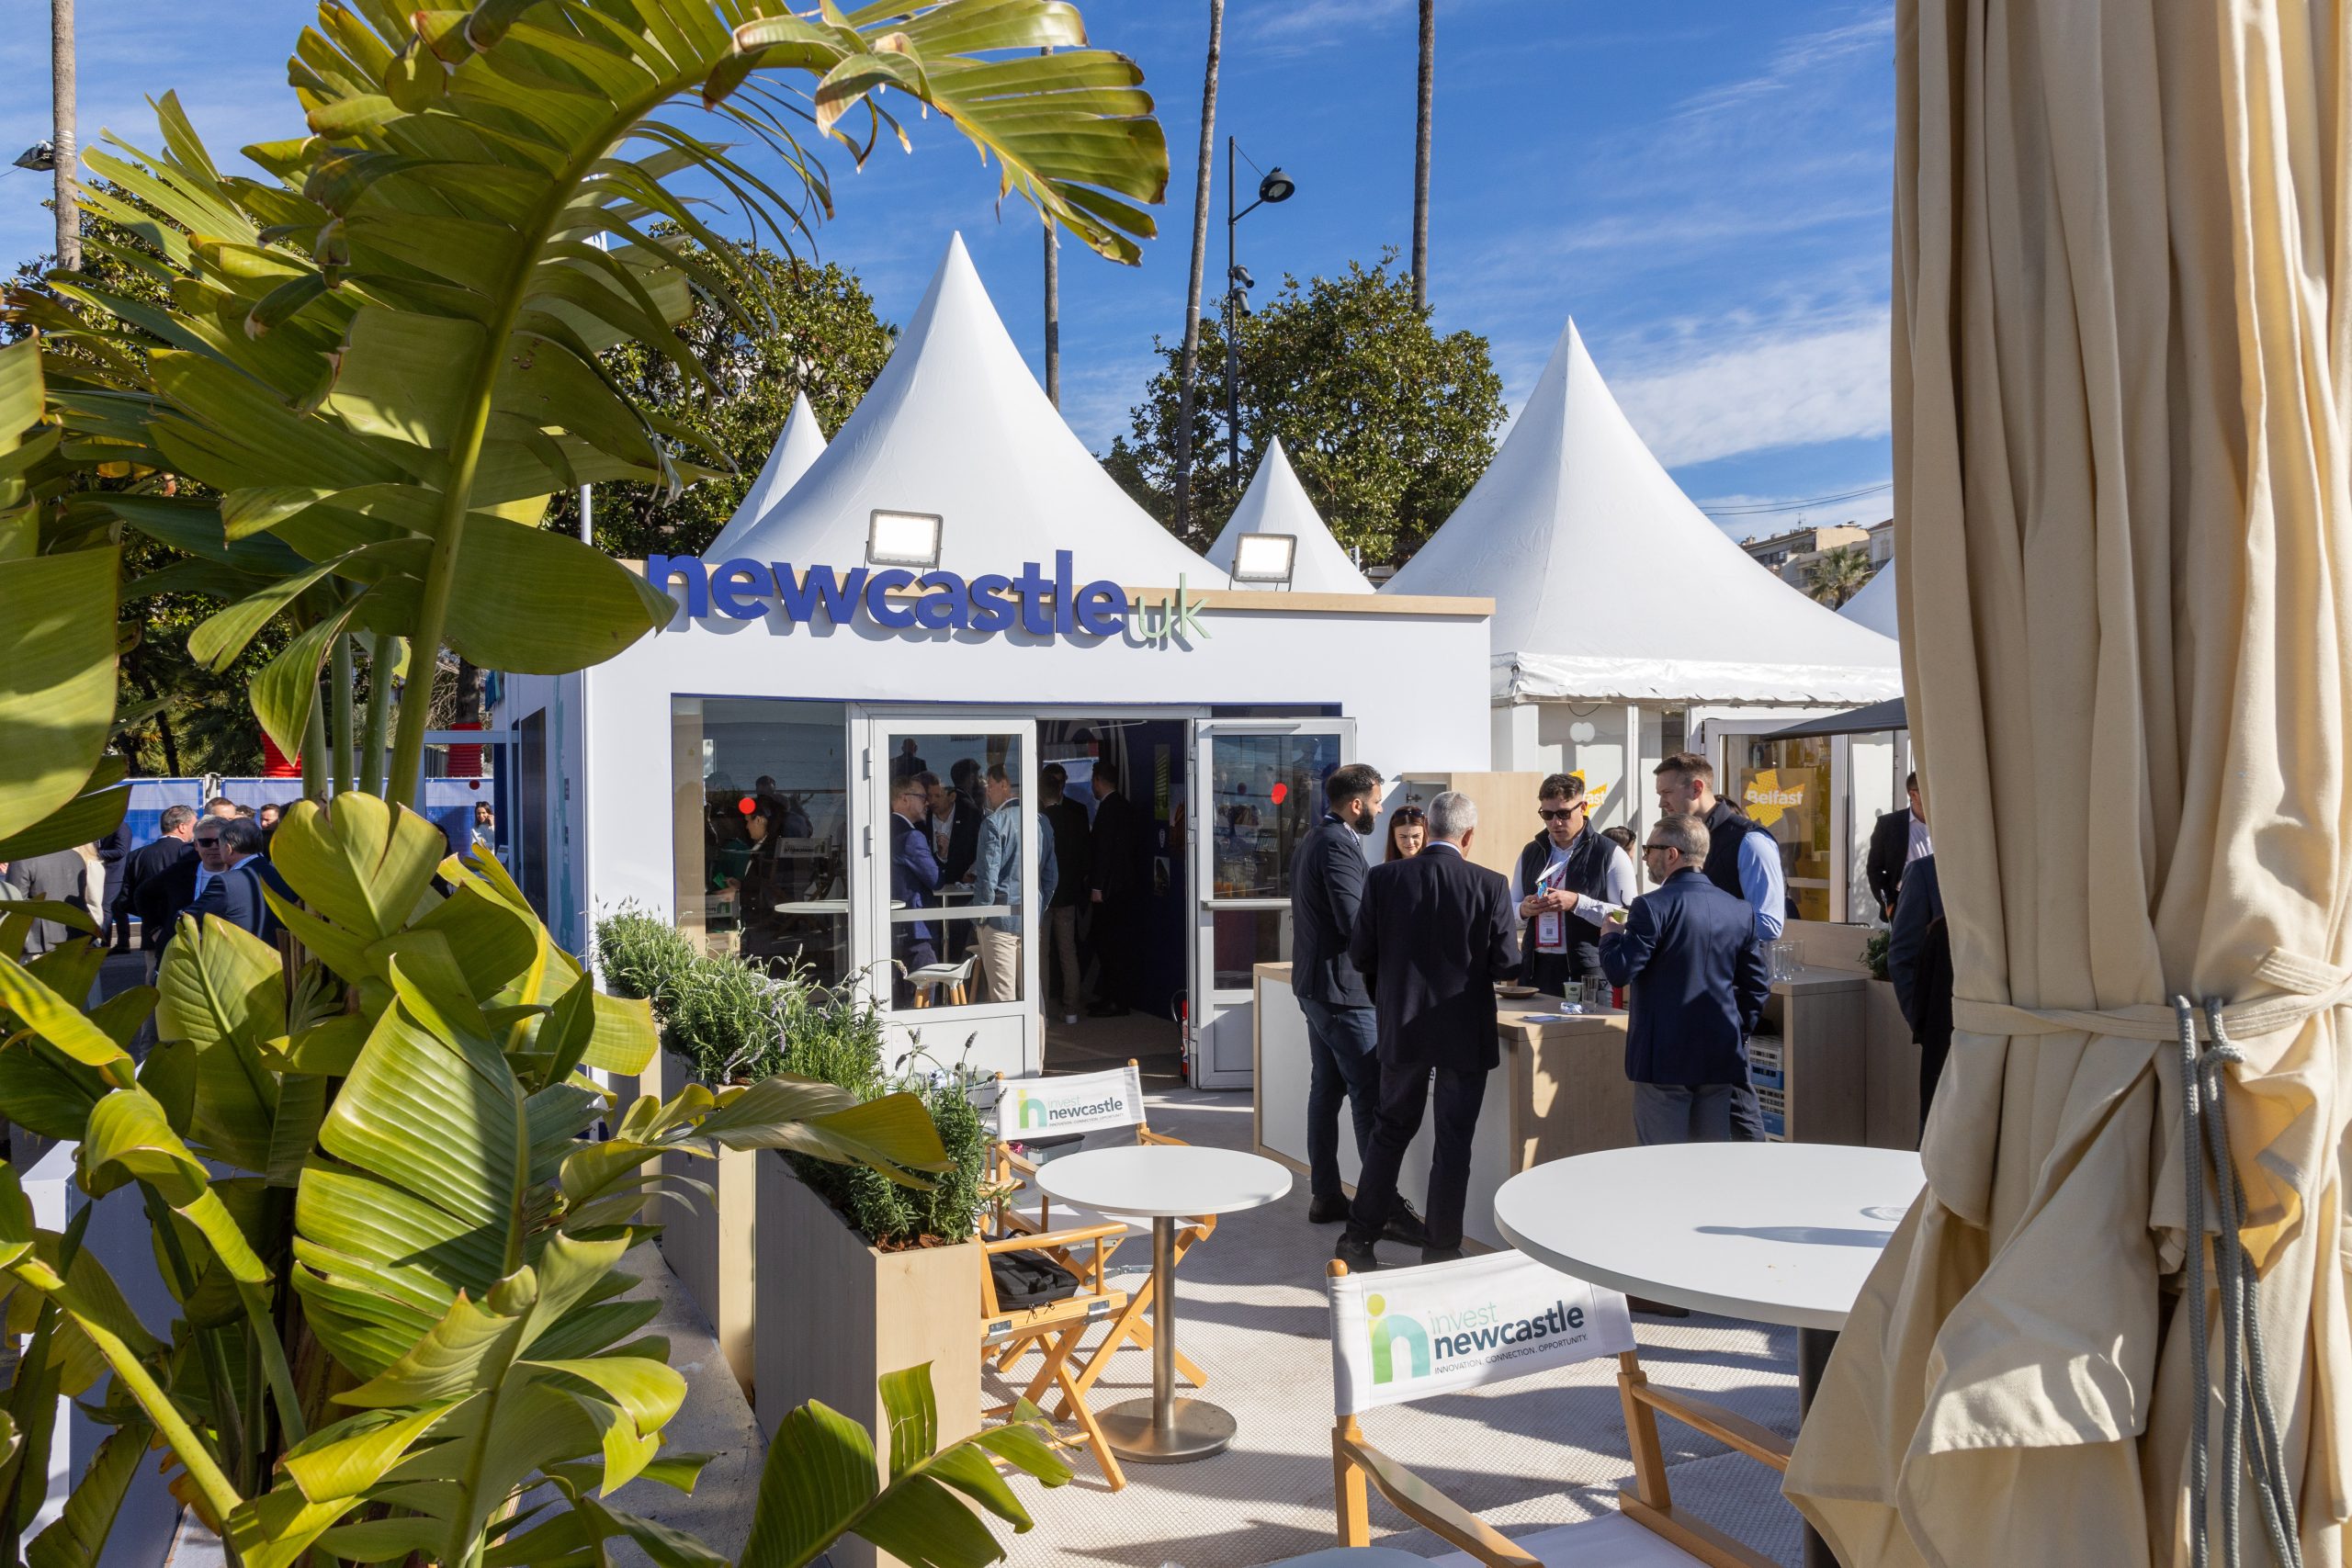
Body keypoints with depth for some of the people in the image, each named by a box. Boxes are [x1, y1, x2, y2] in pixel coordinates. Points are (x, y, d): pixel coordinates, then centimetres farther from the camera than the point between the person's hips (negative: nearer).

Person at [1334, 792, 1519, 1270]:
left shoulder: (1384, 878, -6)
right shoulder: (1490, 885, -12)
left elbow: (1361, 955, -3)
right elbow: (1506, 965, -11)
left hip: (1402, 1028, 3)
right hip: (1465, 1033, -2)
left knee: (1391, 1129, 17)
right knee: (1454, 1141, 9)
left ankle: (1358, 1239, 22)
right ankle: (1440, 1250, 15)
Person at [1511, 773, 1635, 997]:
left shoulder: (1610, 855, -2)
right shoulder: (1530, 853, 14)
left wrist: (1577, 903, -19)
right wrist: (1523, 910, -3)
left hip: (1587, 973, -4)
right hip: (1535, 970, 4)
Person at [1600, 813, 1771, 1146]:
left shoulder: (1653, 906, -13)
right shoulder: (1739, 910, 6)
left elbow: (1620, 972, -16)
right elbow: (1756, 987, 10)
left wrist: (1611, 935, 2)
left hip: (1665, 1059, -6)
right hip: (1720, 1058, 6)